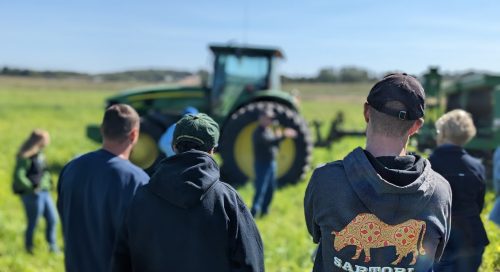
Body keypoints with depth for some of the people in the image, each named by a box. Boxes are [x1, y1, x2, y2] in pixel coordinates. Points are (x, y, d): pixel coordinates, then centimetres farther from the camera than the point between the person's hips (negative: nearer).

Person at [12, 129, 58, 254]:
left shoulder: (39, 154, 8)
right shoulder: (25, 157, -18)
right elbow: (18, 176, -25)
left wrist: (48, 182, 9)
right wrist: (32, 188, -19)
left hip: (44, 193, 8)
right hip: (33, 195, -8)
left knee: (52, 219, 12)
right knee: (33, 223, 5)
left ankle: (52, 245, 27)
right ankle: (29, 248, 24)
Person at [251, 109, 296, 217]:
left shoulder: (269, 130, 16)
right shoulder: (259, 132, -14)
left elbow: (275, 145, 17)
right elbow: (269, 142, -30)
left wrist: (278, 137, -1)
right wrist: (283, 136, -37)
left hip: (271, 163, 9)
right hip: (262, 164, -9)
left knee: (271, 189, 13)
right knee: (261, 190, -11)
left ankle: (264, 211, 24)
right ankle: (254, 213, -9)